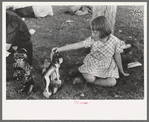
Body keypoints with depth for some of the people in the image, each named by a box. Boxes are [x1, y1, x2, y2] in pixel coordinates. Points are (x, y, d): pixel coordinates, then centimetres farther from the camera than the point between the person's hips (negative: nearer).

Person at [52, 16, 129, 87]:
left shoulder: (115, 41, -19)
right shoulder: (92, 39, -18)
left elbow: (117, 56, -6)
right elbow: (78, 45, -24)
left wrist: (121, 71, 5)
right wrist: (60, 49, -31)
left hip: (108, 66, 1)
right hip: (93, 64, 0)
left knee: (112, 82, -21)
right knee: (89, 78, -27)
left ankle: (94, 82, -5)